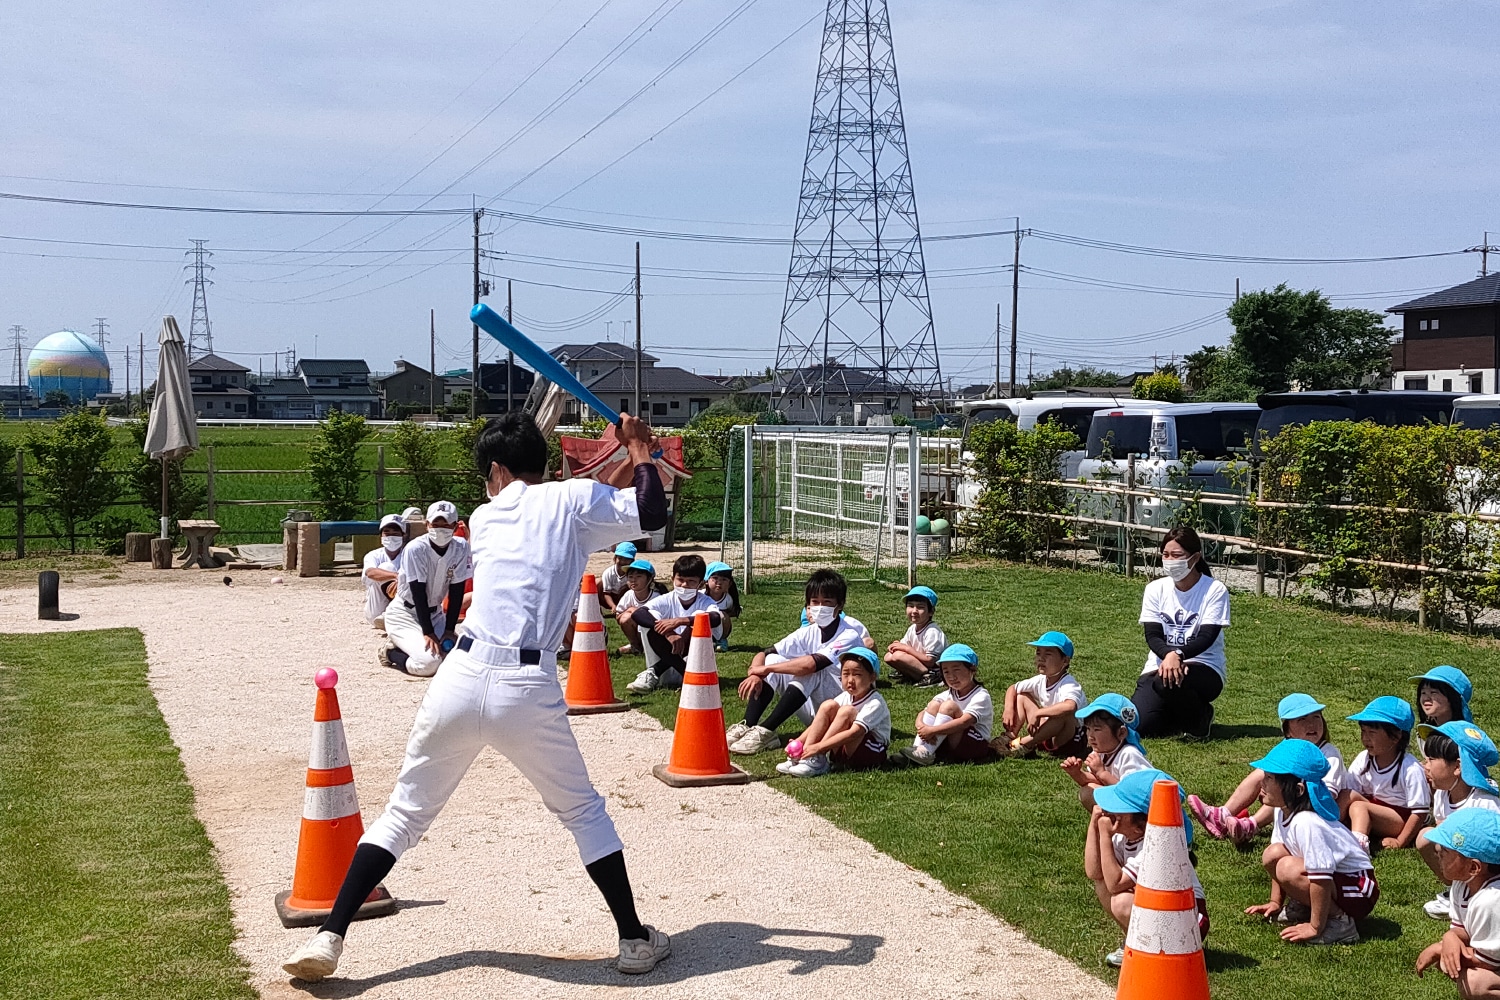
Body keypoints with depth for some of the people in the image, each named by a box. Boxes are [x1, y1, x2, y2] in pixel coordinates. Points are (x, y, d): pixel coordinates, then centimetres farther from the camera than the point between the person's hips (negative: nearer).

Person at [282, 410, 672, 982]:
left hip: (461, 678, 2)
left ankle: (329, 938, 11)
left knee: (405, 812, 16)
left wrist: (620, 472, 30)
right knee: (583, 811, 19)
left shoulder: (485, 518, 19)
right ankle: (634, 939, 22)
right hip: (529, 689, -2)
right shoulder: (570, 497, 8)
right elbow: (651, 515, -3)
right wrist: (642, 457, 13)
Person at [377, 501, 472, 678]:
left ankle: (407, 649, 12)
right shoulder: (415, 549, -23)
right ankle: (391, 654, 3)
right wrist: (428, 633, -24)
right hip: (405, 613, -6)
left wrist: (449, 629, -10)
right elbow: (419, 593, -22)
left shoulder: (460, 548, -9)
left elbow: (456, 590, -6)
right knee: (428, 661, -27)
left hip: (434, 613, 6)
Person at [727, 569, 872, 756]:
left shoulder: (850, 635, -19)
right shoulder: (809, 633, 1)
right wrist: (755, 673, -25)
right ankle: (747, 726, -21)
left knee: (810, 670, -32)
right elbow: (763, 654, -2)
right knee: (771, 660, -7)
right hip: (814, 713, 7)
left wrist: (766, 669, -24)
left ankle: (765, 732, -34)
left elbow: (811, 664, -34)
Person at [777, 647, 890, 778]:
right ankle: (802, 755, -18)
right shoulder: (846, 697, 2)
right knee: (828, 706, -11)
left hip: (872, 753, -7)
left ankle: (818, 760, -27)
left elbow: (854, 733, -31)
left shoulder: (875, 703, -19)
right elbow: (819, 723, -2)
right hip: (842, 751, 7)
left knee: (847, 711, -27)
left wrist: (818, 747, -37)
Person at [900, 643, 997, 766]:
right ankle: (917, 748, -21)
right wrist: (921, 726, -23)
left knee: (949, 706, -23)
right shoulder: (949, 694, 8)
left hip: (976, 745, -7)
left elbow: (964, 722, -28)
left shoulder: (981, 696, -13)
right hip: (948, 743, 7)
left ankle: (926, 753, -27)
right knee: (934, 705, -9)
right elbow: (922, 713, 2)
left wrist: (932, 730, -32)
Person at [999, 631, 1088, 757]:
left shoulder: (1068, 685, -25)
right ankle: (1010, 737, -6)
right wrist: (1009, 709, -9)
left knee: (1064, 714, -39)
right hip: (1047, 735, 8)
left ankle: (1024, 743, -24)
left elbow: (1070, 707, -49)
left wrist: (1037, 713, -40)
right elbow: (1013, 689, 12)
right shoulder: (1040, 680, -3)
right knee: (1021, 697, 7)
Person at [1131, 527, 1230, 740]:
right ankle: (1182, 716, 14)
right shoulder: (1156, 589, 5)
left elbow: (1207, 637, -14)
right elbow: (1152, 635, -4)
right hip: (1159, 665, 4)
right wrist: (1168, 655, -27)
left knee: (1168, 682, -38)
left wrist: (1178, 655, -34)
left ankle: (1201, 717, -4)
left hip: (1204, 668, -3)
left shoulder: (1215, 590, -6)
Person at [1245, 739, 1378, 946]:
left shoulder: (1306, 823, -31)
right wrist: (1275, 902, 12)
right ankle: (1302, 907, 12)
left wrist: (1315, 927, -26)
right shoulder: (1283, 812, -2)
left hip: (1358, 891, -9)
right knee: (1273, 854, -4)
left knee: (1288, 869, -29)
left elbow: (1320, 877, -32)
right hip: (1331, 879, 9)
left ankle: (1339, 921, -15)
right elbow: (1276, 858, 11)